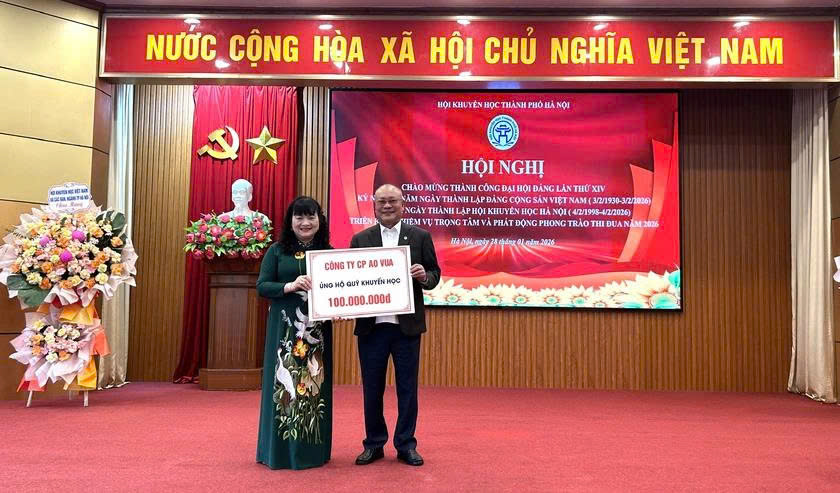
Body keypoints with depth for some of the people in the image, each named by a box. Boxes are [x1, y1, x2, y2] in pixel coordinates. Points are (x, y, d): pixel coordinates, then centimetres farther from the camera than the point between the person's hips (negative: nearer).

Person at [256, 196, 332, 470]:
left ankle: (313, 450, 20)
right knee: (284, 383, 2)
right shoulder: (277, 251, 3)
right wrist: (289, 286, -19)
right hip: (284, 326, -1)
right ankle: (280, 449, 15)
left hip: (317, 327, 2)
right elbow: (261, 286, -2)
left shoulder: (328, 252, 7)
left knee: (314, 384, 7)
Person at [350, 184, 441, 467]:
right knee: (372, 389, 10)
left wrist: (424, 277, -18)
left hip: (407, 326, -1)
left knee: (407, 388, 8)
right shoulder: (360, 239, 6)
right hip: (371, 326, 1)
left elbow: (435, 274, 4)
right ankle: (374, 444, 25)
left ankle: (406, 445, 21)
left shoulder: (420, 236, 4)